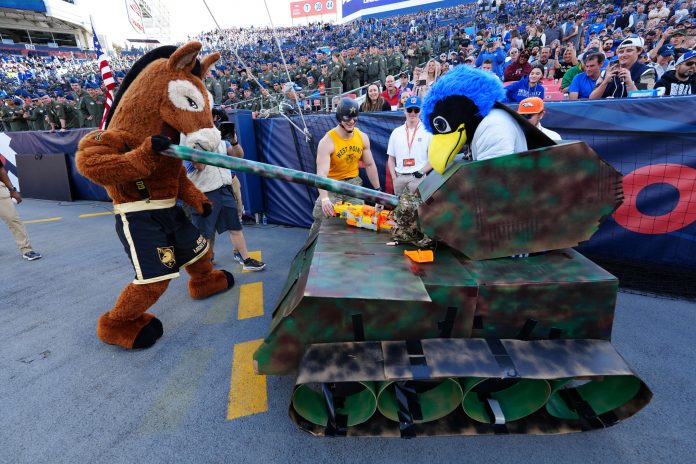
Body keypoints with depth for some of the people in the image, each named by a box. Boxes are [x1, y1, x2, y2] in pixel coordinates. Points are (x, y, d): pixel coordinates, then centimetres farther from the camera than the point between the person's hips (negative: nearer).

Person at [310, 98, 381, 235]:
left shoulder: (363, 137, -3)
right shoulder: (327, 141, -20)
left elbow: (369, 165, 8)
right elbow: (322, 174, -30)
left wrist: (378, 190, 9)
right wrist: (324, 198, -45)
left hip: (353, 184, 4)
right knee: (321, 222, -4)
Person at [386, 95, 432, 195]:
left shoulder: (428, 132, 1)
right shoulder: (396, 132, 11)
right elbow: (391, 158, 14)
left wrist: (421, 172, -9)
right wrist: (394, 177, 2)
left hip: (417, 177, -3)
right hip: (399, 177, 4)